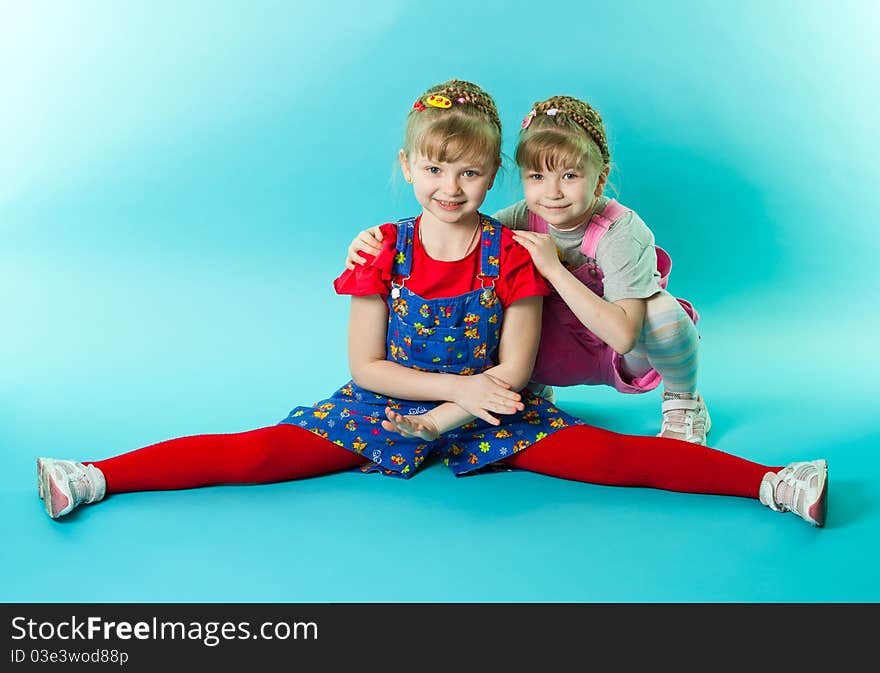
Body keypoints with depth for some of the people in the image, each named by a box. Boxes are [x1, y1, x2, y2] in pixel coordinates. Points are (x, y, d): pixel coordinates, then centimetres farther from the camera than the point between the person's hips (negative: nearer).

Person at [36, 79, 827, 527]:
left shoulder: (510, 253, -7)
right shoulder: (383, 251, -5)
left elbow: (512, 371, -8)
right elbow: (363, 366, -6)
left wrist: (430, 421, -16)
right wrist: (459, 388, -16)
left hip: (491, 412, 0)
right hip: (384, 404, 1)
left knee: (609, 454, -18)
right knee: (259, 450, -14)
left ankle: (771, 484, -22)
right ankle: (99, 476, -15)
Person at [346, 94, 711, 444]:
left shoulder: (621, 232, -28)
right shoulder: (522, 219, -15)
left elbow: (623, 335, -37)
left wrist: (554, 268, -39)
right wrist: (378, 242, -30)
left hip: (626, 356, -3)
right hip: (563, 353, 4)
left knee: (662, 310, -37)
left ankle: (683, 400, -4)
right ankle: (535, 392, 9)